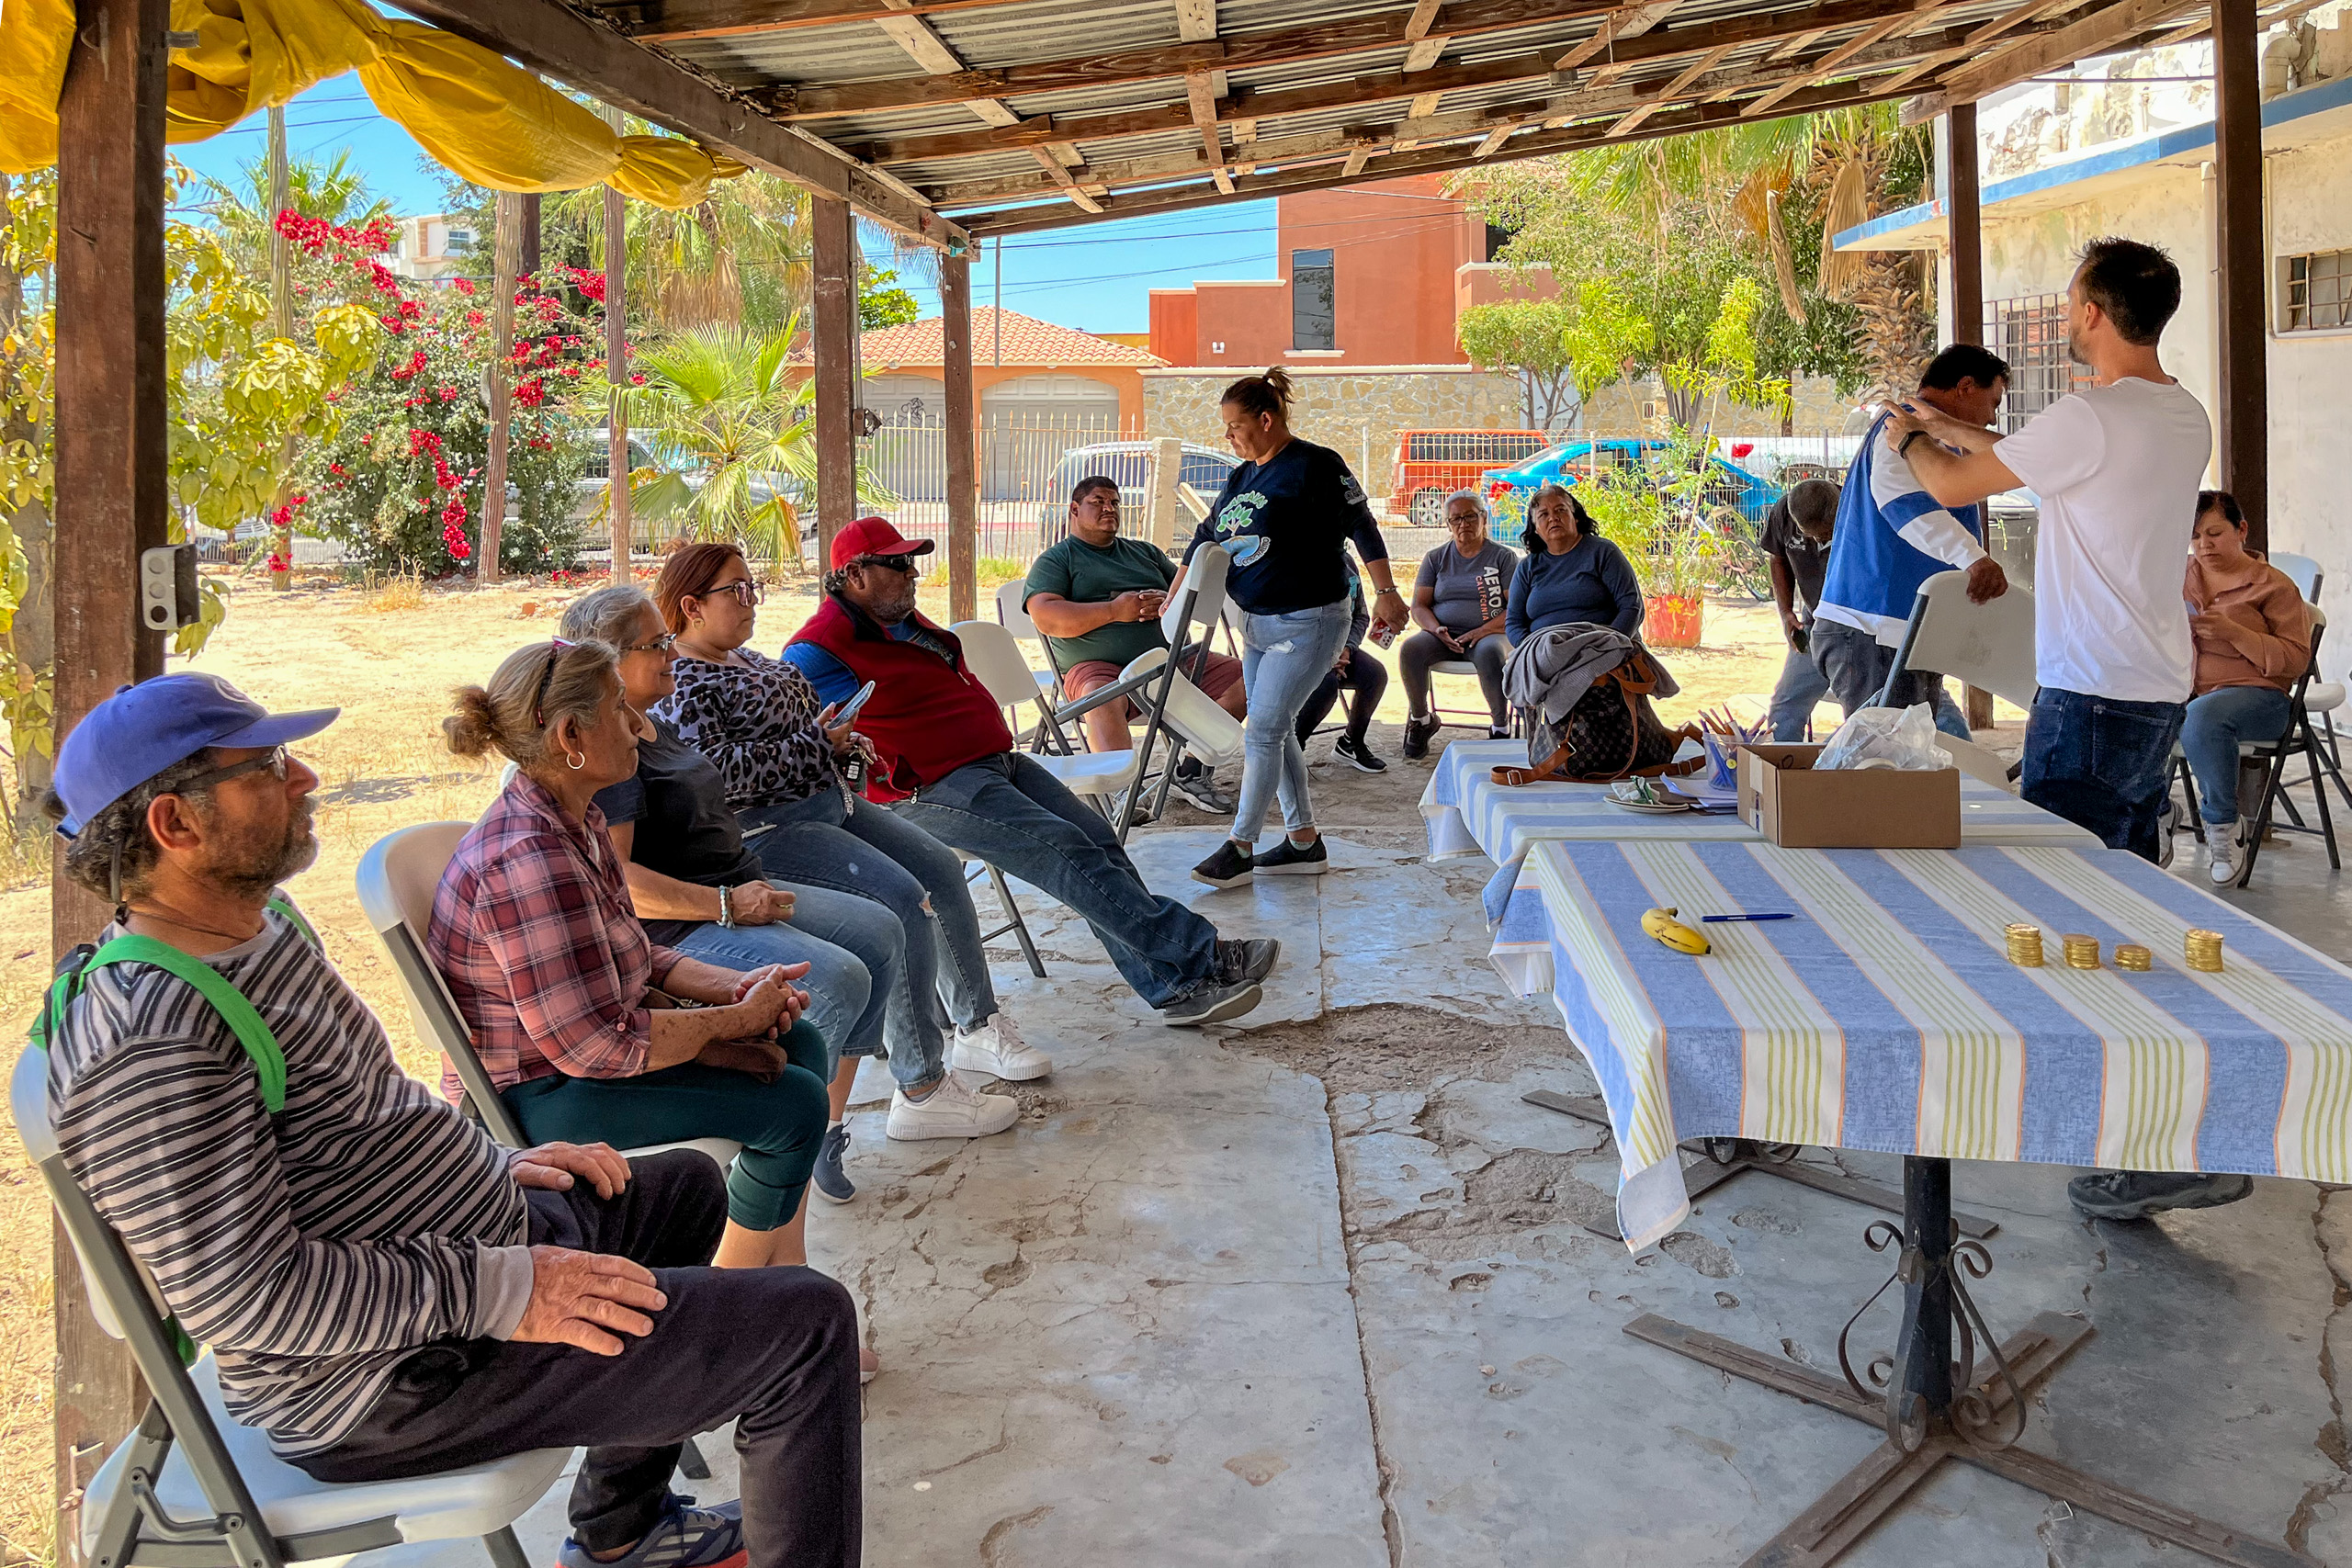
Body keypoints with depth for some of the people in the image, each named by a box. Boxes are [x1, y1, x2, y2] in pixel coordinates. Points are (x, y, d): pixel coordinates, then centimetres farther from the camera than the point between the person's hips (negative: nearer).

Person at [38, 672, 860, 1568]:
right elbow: (245, 1294, -29)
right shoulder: (149, 1042, -26)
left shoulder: (253, 925, 6)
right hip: (397, 1376, -11)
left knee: (684, 1186, 32)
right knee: (808, 1328, -13)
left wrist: (493, 1164, 11)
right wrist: (502, 1293, -26)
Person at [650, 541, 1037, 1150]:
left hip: (829, 801, 10)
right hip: (766, 830, -10)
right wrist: (815, 744, -19)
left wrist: (841, 740, 10)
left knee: (942, 869, 6)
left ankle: (977, 1025, 21)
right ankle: (921, 1090, -18)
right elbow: (716, 772, -26)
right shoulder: (678, 683, -13)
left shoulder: (744, 659, 17)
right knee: (903, 900, -23)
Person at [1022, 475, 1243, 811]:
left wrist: (1168, 603, -5)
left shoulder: (1145, 552, 25)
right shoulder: (1055, 560, 9)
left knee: (1244, 677, -9)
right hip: (1097, 666, -5)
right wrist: (1115, 611, -16)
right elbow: (1046, 618, -9)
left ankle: (1192, 772, -5)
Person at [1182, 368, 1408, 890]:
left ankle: (1239, 847, -4)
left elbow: (1361, 525, -10)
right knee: (1276, 732, 11)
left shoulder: (1315, 465, -11)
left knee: (1262, 733, -10)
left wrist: (1386, 593, -13)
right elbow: (1206, 538, 18)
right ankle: (1304, 843, 20)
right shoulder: (1242, 477, 12)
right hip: (1257, 625, 9)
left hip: (1307, 623, -9)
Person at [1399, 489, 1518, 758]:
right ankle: (1420, 719, -8)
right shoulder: (1435, 559, 14)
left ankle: (1501, 725, -23)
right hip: (1443, 635, 3)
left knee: (1490, 652, -39)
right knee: (1410, 649, -29)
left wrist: (1482, 631, -18)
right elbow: (1419, 606, 9)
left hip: (1490, 634, -3)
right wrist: (1437, 630, -13)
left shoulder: (1504, 557, 6)